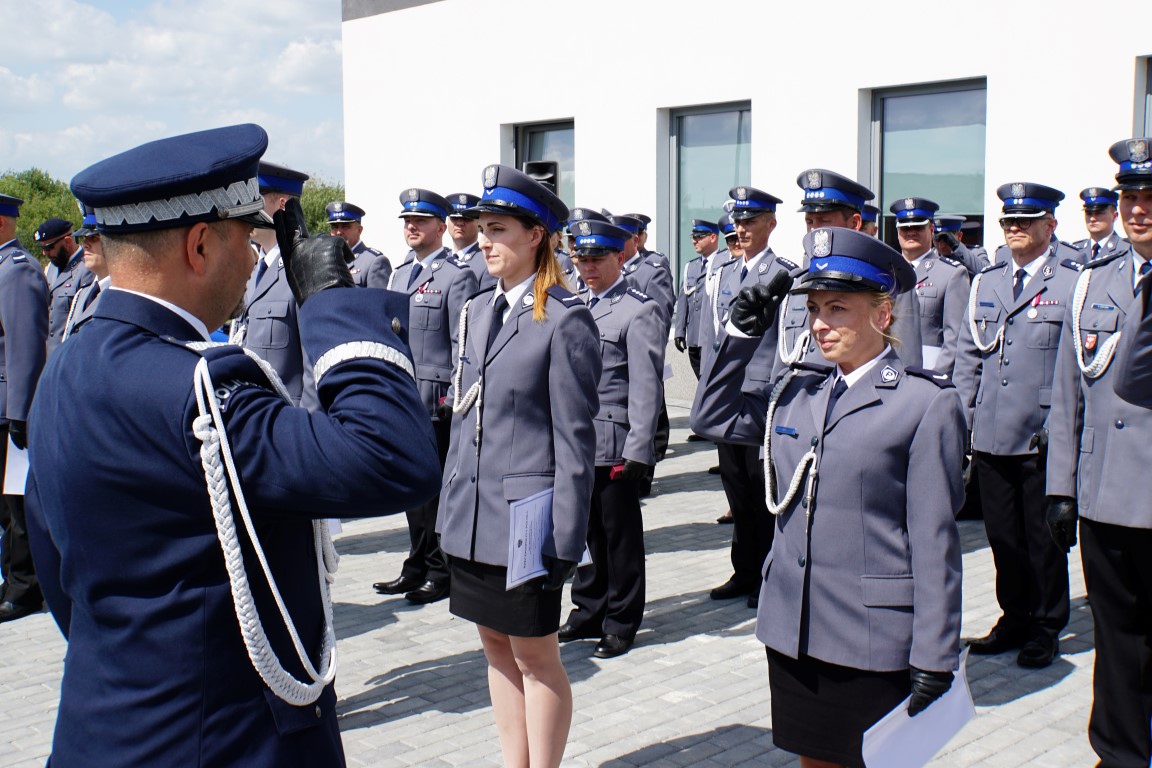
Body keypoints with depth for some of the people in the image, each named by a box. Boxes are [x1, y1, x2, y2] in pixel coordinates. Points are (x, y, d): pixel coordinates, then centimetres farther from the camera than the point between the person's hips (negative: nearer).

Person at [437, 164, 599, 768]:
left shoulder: (566, 321, -11)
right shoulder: (477, 311, 10)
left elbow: (576, 439, -12)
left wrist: (566, 538, -14)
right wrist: (451, 507, 13)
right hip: (473, 516, 7)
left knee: (536, 657, 5)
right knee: (496, 649, 16)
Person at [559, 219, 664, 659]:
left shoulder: (638, 312, -8)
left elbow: (646, 387, -12)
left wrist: (638, 450, -16)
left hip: (614, 445, -7)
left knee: (620, 535, 5)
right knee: (586, 530, 15)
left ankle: (621, 623, 17)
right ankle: (588, 613, 28)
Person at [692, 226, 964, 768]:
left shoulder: (927, 404, -9)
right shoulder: (795, 390, 6)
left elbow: (935, 540, -10)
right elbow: (712, 417, 15)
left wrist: (934, 659, -11)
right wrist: (743, 333, 3)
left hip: (875, 644, -5)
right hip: (793, 631, 5)